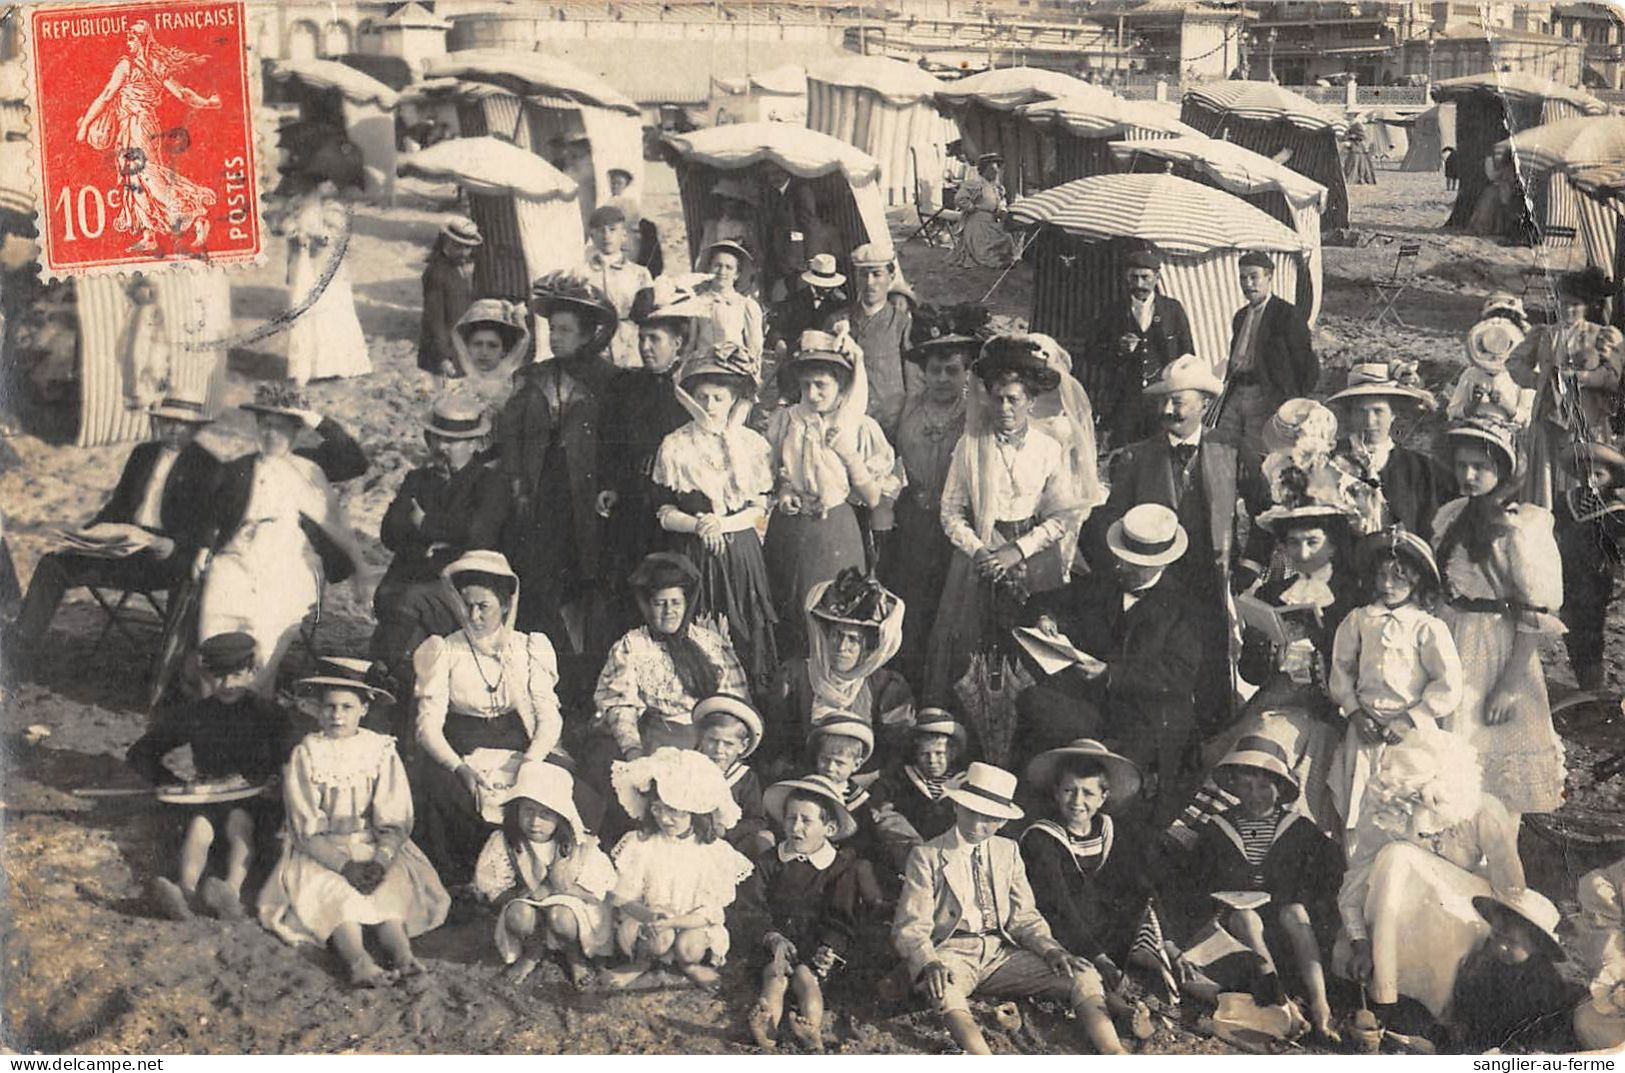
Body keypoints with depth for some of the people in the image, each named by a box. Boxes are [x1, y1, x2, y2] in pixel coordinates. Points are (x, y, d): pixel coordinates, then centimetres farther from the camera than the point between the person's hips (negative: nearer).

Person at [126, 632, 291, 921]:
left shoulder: (267, 716, 6)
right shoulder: (193, 716, 9)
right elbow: (139, 754, 15)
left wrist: (254, 780, -17)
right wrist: (177, 783, 0)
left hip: (252, 800, -1)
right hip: (206, 798, 1)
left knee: (239, 821, -36)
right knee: (199, 825, -33)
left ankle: (231, 893, -62)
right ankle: (185, 892, -62)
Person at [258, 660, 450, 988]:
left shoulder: (381, 751, 3)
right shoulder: (306, 754, 0)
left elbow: (395, 823, -2)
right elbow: (306, 829, -7)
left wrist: (380, 860, -22)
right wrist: (344, 865, -20)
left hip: (374, 849, 2)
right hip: (319, 852, -2)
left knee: (392, 889, -27)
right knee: (335, 892, -30)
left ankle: (402, 956, -50)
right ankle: (358, 963, -54)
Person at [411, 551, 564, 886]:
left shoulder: (530, 649, 8)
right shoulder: (443, 652, 3)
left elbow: (549, 719, 2)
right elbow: (428, 724, -5)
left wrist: (528, 765, -19)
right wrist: (460, 768, -24)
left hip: (519, 749, 1)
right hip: (459, 753, -1)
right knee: (440, 790, -33)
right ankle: (461, 885, -16)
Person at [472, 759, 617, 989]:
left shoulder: (581, 847, -17)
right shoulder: (503, 843, -13)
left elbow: (595, 893, -15)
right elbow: (493, 893, -7)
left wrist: (548, 890, -25)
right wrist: (525, 891, -26)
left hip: (571, 907, -1)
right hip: (527, 906, 2)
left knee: (561, 916, -36)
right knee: (519, 913, -33)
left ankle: (574, 955, 1)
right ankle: (530, 953, 3)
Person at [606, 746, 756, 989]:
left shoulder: (715, 851, -8)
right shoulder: (639, 844, -5)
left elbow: (711, 911, -10)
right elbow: (622, 897, -7)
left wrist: (672, 921, -28)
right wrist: (648, 913, -29)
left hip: (692, 925, 0)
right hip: (646, 923, 0)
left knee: (688, 947, -30)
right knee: (659, 940, -31)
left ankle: (687, 964, 6)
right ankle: (640, 963, 3)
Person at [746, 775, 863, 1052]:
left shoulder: (842, 865, 5)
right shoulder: (769, 861, 11)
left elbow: (841, 921, 1)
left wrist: (827, 953, -16)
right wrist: (774, 938, -16)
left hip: (817, 949, -1)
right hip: (778, 944, 1)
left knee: (804, 976, -29)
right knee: (775, 974, -27)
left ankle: (811, 1029, -51)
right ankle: (767, 1028, -50)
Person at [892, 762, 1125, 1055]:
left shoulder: (1008, 852, 17)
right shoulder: (927, 857, 4)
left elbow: (1024, 915, 15)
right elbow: (910, 928, -3)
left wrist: (1051, 950, -7)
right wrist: (930, 963, -25)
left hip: (1000, 953, 4)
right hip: (951, 952, -4)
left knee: (1083, 975, -18)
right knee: (943, 987, -41)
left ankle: (1115, 1057, -37)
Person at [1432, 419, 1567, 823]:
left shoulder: (1524, 525, -12)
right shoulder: (1450, 517, 6)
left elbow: (1536, 614, -14)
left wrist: (1513, 681, -18)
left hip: (1499, 650, -6)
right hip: (1450, 647, 6)